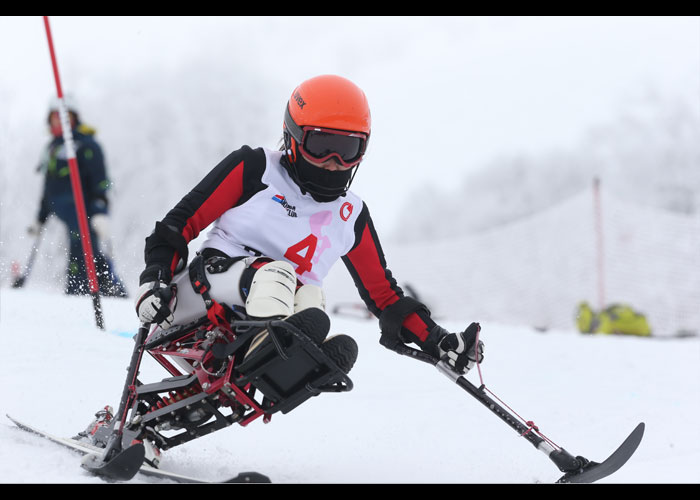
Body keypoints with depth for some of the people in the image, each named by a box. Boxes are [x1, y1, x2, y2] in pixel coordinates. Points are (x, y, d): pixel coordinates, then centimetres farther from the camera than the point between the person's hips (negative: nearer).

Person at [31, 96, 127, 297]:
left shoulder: (85, 144, -2)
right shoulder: (52, 148, 23)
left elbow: (99, 180, -12)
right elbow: (49, 189, 31)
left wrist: (100, 212, -22)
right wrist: (40, 220, 31)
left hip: (85, 215, -7)